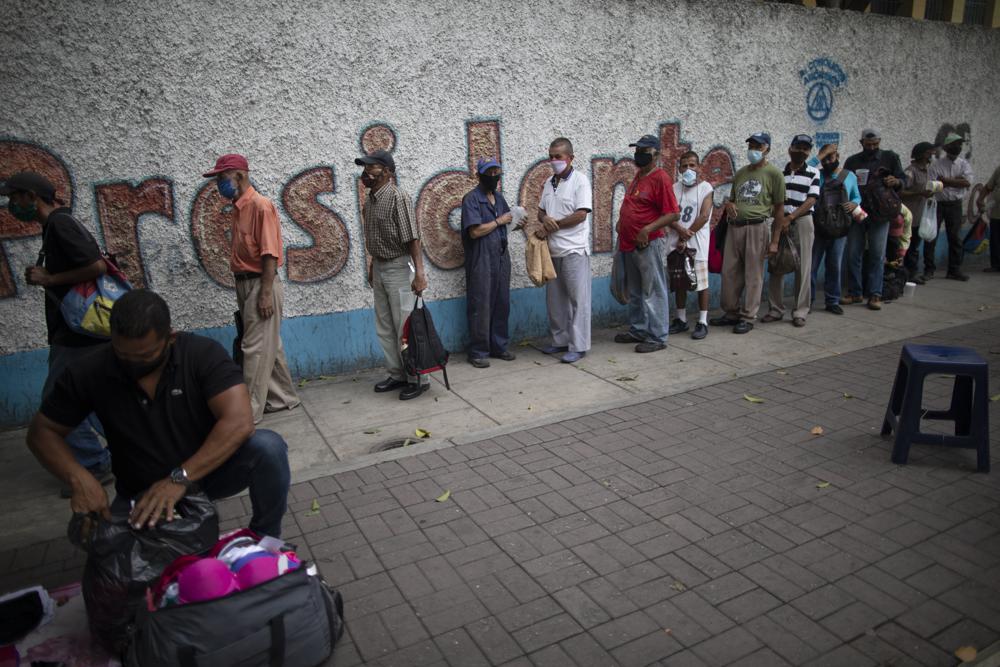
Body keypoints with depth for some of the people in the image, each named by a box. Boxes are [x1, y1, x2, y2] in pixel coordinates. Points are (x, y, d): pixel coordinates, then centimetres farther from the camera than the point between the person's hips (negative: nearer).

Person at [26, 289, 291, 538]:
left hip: (209, 470, -1)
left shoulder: (204, 354, -20)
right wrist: (79, 478, -21)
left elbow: (239, 421, -30)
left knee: (268, 447, -31)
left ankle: (265, 540, -4)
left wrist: (180, 478, -37)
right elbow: (43, 432, -1)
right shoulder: (89, 372, -12)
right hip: (141, 493, 2)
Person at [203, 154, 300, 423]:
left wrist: (266, 293, -22)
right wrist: (244, 291, 16)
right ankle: (283, 397, 26)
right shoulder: (238, 207, 14)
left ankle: (250, 410, 3)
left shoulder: (260, 205, -13)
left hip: (260, 284, -9)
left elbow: (270, 253, -18)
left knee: (256, 348, -4)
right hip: (245, 283, 9)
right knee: (269, 345, 15)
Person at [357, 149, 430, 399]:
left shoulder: (397, 197, -15)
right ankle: (397, 375, 25)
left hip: (398, 268, -9)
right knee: (384, 328, 13)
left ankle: (417, 378, 8)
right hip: (379, 268, 9)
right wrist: (373, 265, 20)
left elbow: (412, 237, -21)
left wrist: (419, 272, -25)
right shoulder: (370, 199, 9)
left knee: (405, 327, -3)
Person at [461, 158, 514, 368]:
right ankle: (478, 351, 8)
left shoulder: (499, 196, 14)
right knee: (480, 307, -2)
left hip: (501, 257, 7)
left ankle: (499, 346, 22)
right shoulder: (472, 199, -10)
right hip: (481, 260, -7)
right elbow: (475, 231, -18)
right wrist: (499, 221, -9)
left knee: (502, 304, 11)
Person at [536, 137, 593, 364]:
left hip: (574, 249, -7)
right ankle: (559, 339, 24)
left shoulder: (580, 180, -7)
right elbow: (541, 211, 17)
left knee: (578, 299, -2)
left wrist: (552, 226, -11)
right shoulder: (549, 182, 14)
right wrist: (544, 219, -7)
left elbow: (581, 214, -15)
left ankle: (578, 346, 3)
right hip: (553, 249, 7)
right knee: (555, 298, 13)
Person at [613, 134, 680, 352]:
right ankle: (638, 330, 30)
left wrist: (647, 230, -23)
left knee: (653, 293, -2)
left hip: (649, 244, -9)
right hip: (629, 244, 9)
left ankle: (657, 337, 5)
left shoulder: (660, 178, -12)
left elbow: (672, 213, -16)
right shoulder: (639, 176, 14)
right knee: (635, 293, 18)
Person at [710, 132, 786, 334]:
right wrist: (728, 204, 0)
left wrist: (775, 241, -6)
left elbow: (779, 209, -1)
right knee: (729, 272, 6)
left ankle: (748, 317, 8)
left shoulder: (773, 173, 0)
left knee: (753, 275, 0)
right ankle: (731, 313, 19)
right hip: (734, 226, 5)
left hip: (757, 227, -5)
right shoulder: (740, 173, 16)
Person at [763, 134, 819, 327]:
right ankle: (775, 309, 11)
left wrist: (790, 217, -15)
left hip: (802, 222, -2)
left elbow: (811, 200, -6)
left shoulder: (813, 173, 3)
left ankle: (800, 312, 6)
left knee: (803, 268, 0)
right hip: (780, 222, 2)